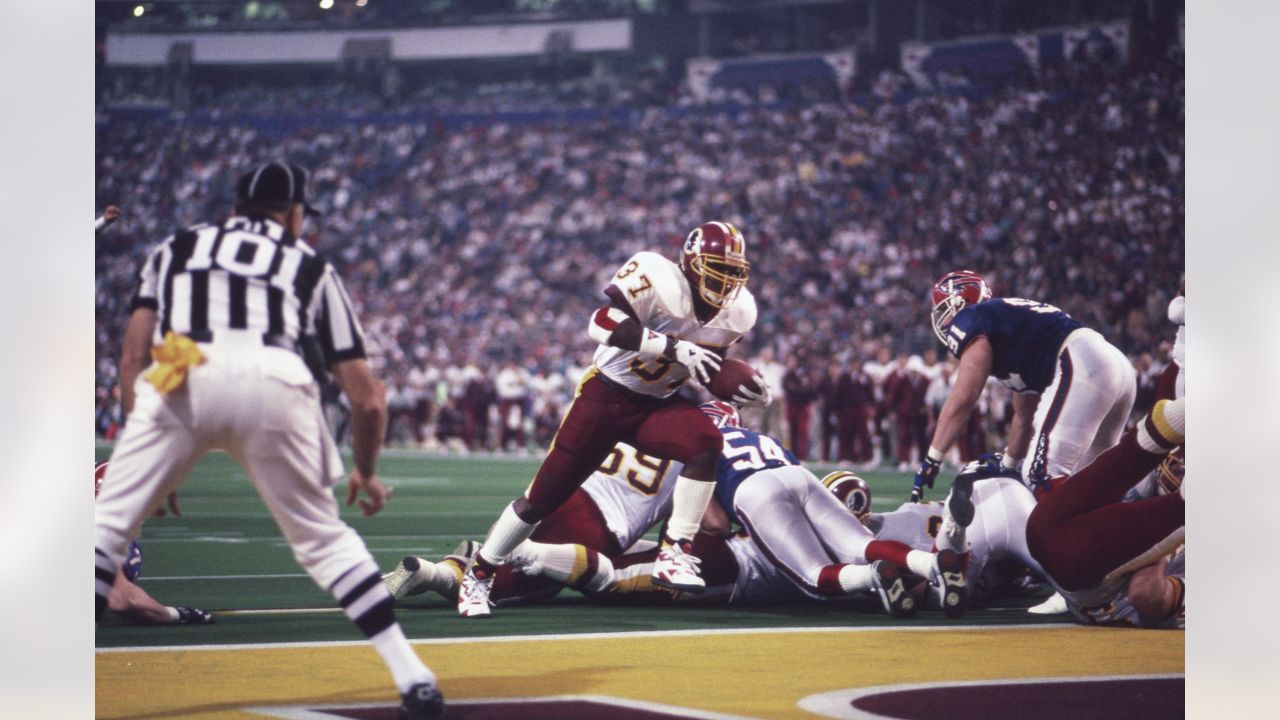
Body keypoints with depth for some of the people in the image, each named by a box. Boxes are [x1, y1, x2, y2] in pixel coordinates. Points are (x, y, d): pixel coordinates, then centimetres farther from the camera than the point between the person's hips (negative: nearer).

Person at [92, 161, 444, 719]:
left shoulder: (174, 248, 34)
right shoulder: (311, 266, 32)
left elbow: (132, 360, 21)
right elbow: (367, 398, 27)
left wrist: (150, 456, 29)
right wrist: (365, 473, 43)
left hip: (180, 379, -1)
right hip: (274, 381, 1)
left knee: (108, 525, 8)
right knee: (323, 538, 17)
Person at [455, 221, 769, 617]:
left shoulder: (737, 312, -4)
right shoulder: (658, 278, -24)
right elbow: (602, 323, -34)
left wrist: (743, 390, -6)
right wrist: (675, 348, -37)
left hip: (657, 404, 5)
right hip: (606, 394, -4)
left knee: (706, 444, -26)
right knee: (544, 496, 0)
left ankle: (673, 555, -18)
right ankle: (477, 574, 19)